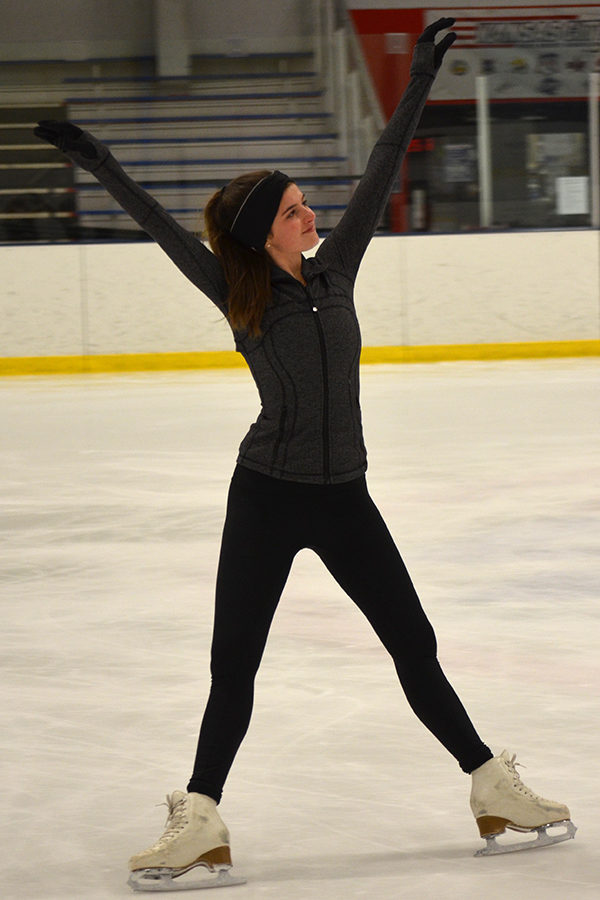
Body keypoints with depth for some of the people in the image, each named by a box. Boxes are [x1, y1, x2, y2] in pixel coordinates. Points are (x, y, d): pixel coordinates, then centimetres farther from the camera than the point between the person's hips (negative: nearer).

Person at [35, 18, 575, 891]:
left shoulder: (333, 269, 2)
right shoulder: (238, 295, -5)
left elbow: (380, 177, 3)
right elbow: (165, 228, -9)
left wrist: (419, 84, 3)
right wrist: (103, 165, -14)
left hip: (343, 497, 3)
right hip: (266, 497, -2)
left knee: (415, 646, 7)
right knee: (233, 663, 1)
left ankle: (492, 786, 16)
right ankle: (201, 821, 8)